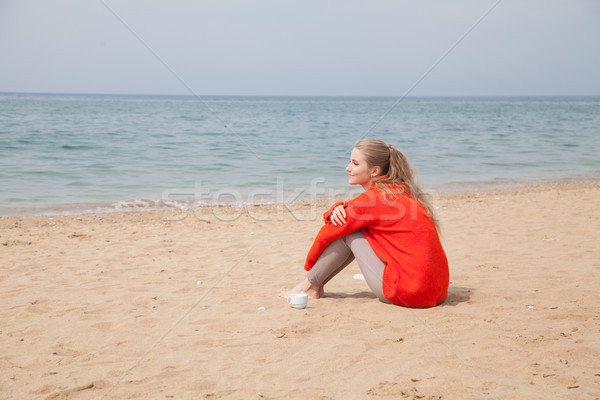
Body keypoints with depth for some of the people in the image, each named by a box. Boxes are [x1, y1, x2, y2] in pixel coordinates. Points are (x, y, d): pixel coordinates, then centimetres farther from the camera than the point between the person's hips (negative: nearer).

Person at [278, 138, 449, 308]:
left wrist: (309, 264, 15)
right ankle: (316, 284, 24)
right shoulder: (399, 189, 12)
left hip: (409, 292, -9)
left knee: (346, 230, 2)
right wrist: (338, 209, -2)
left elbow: (331, 230, 0)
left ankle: (310, 285, 16)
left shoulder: (375, 197, -12)